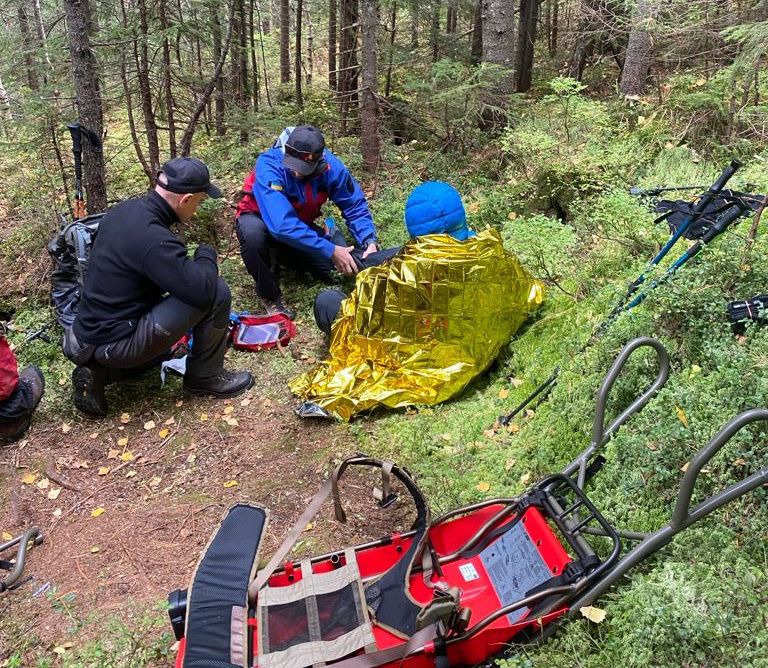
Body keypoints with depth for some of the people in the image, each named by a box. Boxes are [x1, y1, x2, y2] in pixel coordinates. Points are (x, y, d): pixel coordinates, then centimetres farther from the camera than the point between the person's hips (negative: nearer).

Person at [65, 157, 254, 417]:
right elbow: (203, 291, -27)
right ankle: (205, 377, 5)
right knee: (217, 292, -14)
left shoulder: (125, 209, 1)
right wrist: (207, 254, -8)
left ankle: (98, 370, 17)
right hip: (115, 343, -9)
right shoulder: (155, 240, -28)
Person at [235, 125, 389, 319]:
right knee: (252, 232, -40)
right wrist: (330, 251, -44)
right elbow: (282, 224, -44)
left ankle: (280, 256, 10)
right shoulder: (268, 166, -35)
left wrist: (370, 242, -27)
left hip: (301, 225, 4)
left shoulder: (330, 166, -22)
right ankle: (270, 295, -12)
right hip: (262, 219, -4)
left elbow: (355, 206, -10)